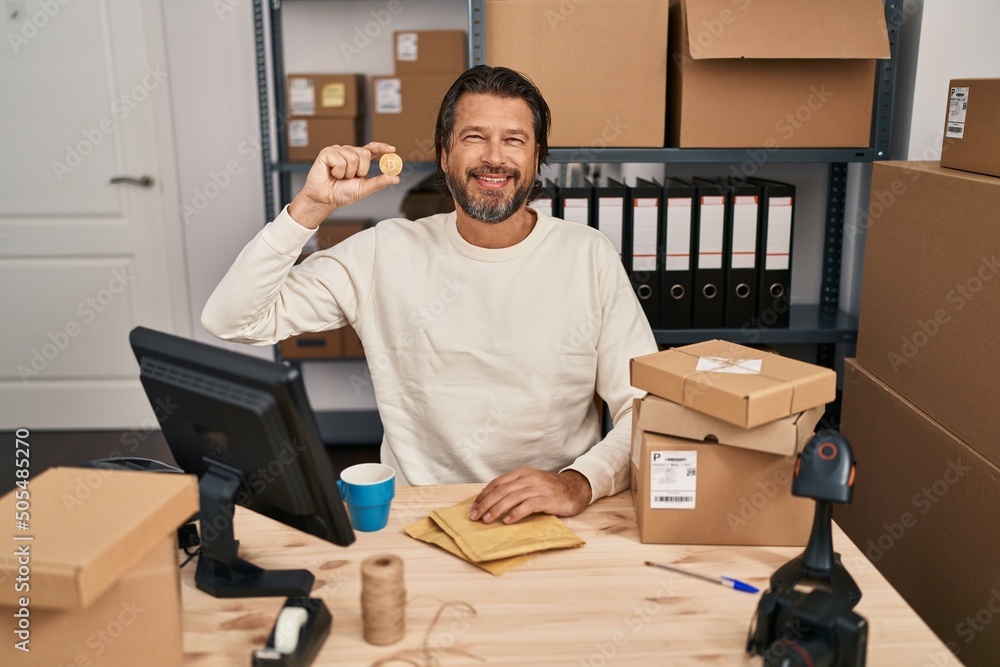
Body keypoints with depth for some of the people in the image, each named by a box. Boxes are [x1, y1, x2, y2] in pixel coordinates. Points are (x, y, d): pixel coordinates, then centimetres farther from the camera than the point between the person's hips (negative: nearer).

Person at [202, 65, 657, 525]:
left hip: (557, 526, 1)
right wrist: (310, 207, -12)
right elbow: (230, 320, -3)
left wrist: (580, 483, -23)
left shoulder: (589, 255, 1)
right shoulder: (384, 252, 1)